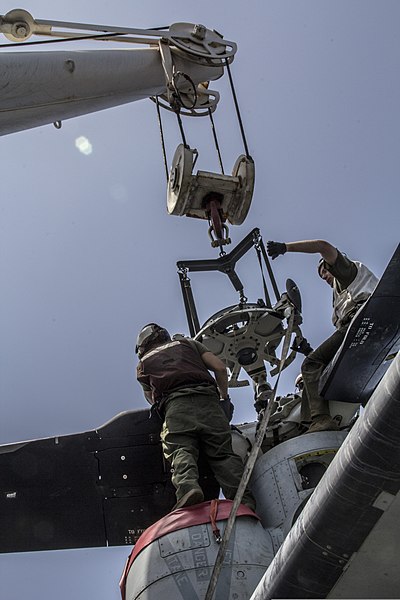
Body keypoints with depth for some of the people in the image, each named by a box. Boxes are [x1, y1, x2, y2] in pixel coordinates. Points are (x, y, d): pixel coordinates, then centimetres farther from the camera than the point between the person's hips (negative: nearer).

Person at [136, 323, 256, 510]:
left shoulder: (143, 363, 31)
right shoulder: (187, 343, 33)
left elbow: (151, 398, 34)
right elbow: (220, 368, 20)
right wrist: (224, 398, 29)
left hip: (175, 404, -1)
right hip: (207, 398, 2)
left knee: (181, 451, -17)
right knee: (222, 452, -5)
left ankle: (187, 488, -46)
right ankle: (243, 499, -24)